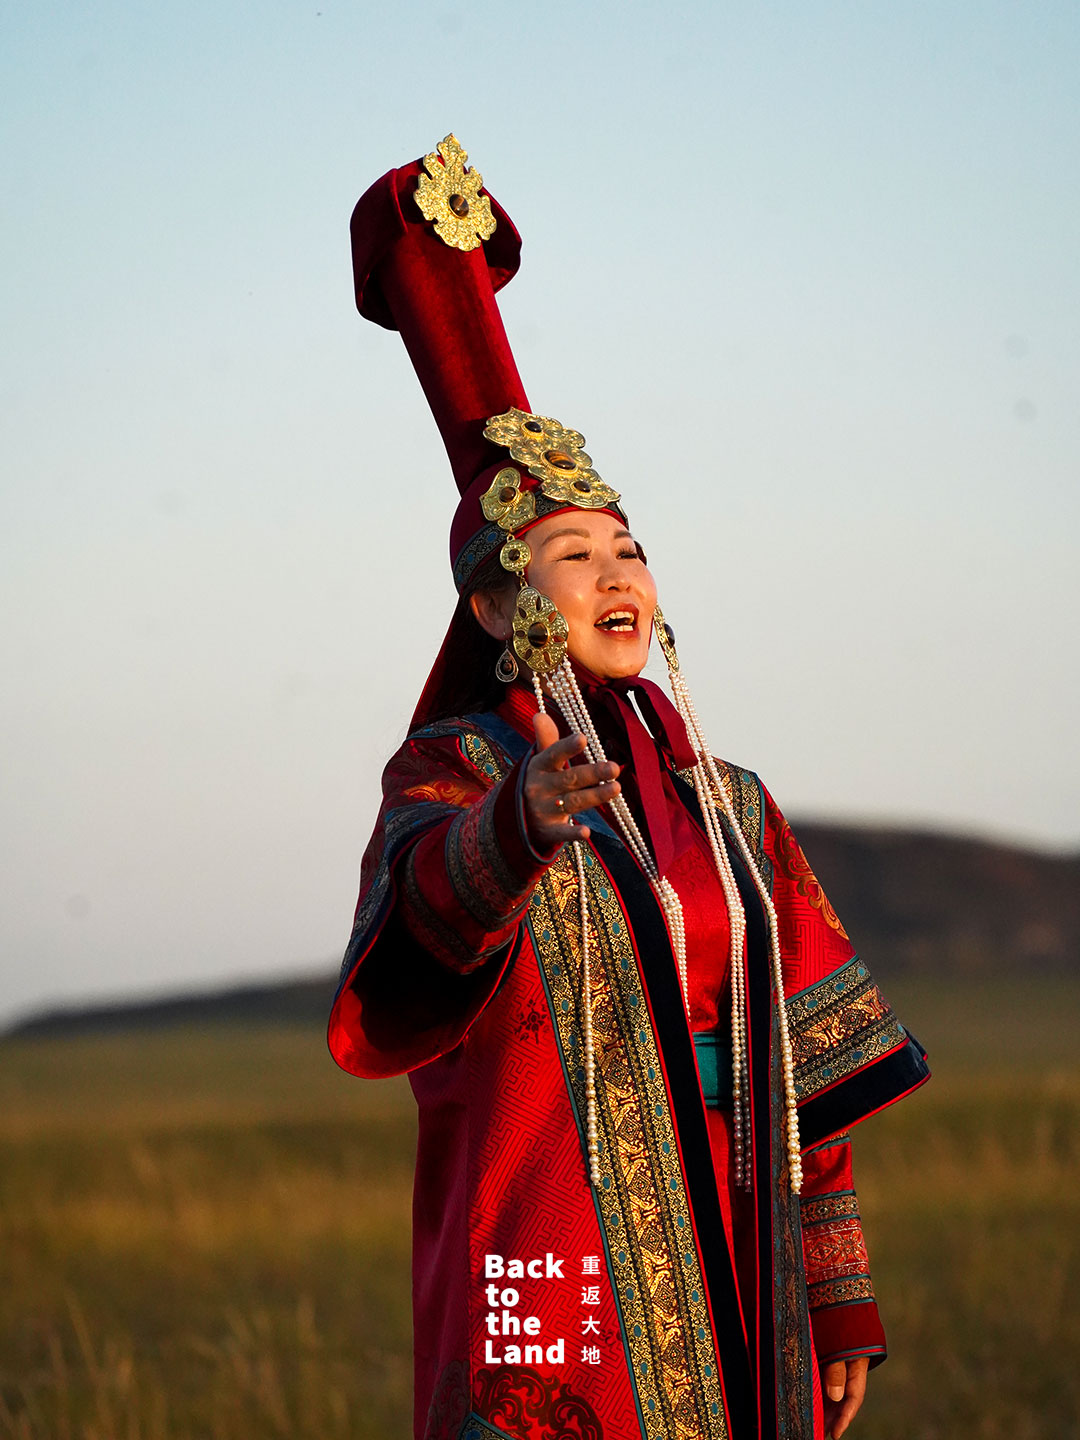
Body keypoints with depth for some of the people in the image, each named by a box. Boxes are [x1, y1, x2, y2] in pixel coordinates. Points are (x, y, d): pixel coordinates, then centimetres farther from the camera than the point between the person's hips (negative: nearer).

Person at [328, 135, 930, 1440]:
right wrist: (521, 824, -44)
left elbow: (805, 1074, 15)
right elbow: (430, 902, -22)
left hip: (727, 1306, 5)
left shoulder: (730, 810, 16)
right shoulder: (451, 777, 1)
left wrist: (840, 1302, 10)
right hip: (551, 1275, -5)